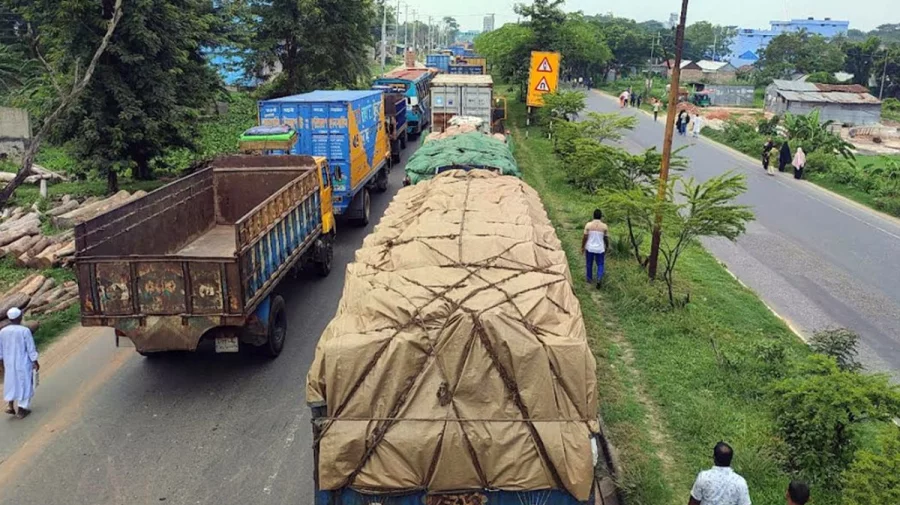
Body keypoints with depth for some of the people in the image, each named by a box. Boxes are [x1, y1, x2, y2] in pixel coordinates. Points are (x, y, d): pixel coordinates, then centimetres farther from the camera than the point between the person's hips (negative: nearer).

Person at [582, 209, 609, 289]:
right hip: (600, 249, 0)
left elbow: (584, 237, -7)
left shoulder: (588, 225, -10)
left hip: (589, 248, 0)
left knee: (589, 264, 18)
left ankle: (590, 279, 31)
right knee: (600, 265, 12)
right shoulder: (604, 226, -9)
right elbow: (606, 238, -1)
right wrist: (607, 246, 17)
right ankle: (599, 279, -9)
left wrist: (582, 247, 4)